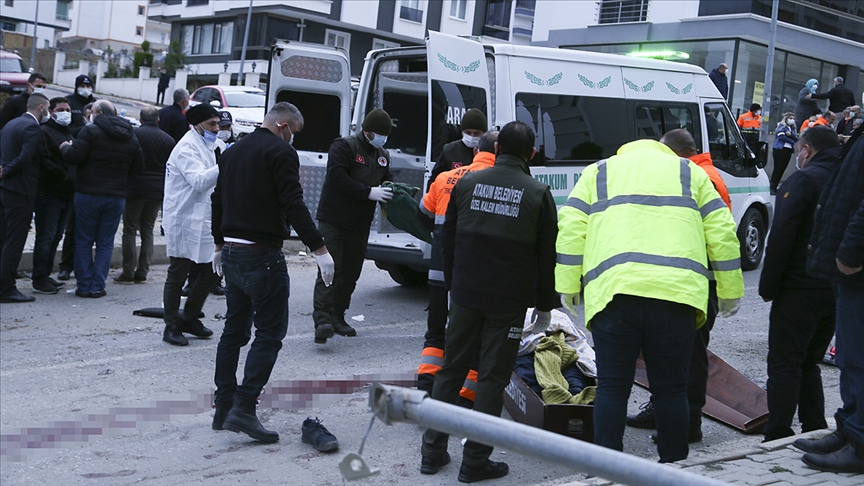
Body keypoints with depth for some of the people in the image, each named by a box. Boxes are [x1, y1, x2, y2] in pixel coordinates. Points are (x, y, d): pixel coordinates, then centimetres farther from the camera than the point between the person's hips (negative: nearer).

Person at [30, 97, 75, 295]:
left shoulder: (69, 134, 21)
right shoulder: (45, 132, -6)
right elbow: (44, 161, -18)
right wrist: (65, 176, -21)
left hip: (66, 194, 8)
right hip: (49, 193, -8)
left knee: (56, 236, 12)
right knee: (46, 237, -7)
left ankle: (45, 275, 19)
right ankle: (39, 280, -3)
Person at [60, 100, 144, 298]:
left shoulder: (90, 131, -9)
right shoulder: (131, 137, 8)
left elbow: (73, 157, -14)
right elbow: (138, 167, 9)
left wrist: (65, 147, 6)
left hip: (88, 194, -4)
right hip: (116, 196, 4)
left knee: (84, 242, 6)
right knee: (105, 243, 8)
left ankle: (84, 286, 6)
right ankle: (98, 286, 5)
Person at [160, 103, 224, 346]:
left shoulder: (215, 146, 14)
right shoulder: (187, 148, -13)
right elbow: (199, 181, -27)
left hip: (204, 222, 8)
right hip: (184, 221, -8)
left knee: (210, 272, 10)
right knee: (177, 275, 1)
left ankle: (190, 318, 26)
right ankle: (172, 327, 10)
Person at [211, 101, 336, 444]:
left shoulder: (234, 150, 16)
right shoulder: (280, 152, -9)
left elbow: (218, 201, 23)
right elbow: (293, 205, -19)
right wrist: (319, 249, -19)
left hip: (231, 252, 9)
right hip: (262, 255, -8)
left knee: (234, 329, 15)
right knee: (270, 332, -4)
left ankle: (224, 409, 17)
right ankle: (243, 407, -12)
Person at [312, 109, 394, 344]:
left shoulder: (383, 155, 15)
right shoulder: (344, 146, -9)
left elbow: (387, 181, 23)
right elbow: (338, 177, -20)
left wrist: (392, 192, -1)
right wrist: (369, 192, -23)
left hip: (360, 225, 7)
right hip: (333, 221, -7)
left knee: (350, 274, 10)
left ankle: (337, 317, 20)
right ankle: (322, 319, -21)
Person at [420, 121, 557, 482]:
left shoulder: (467, 183, 3)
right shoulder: (538, 194, -4)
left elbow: (447, 240, 10)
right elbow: (547, 256, -1)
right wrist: (545, 305, 9)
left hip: (465, 294, 3)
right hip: (509, 302, -3)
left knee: (451, 370, 13)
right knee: (492, 377, 4)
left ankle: (433, 452, 17)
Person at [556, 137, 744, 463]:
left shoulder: (599, 171, 23)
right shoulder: (689, 172, 24)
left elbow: (571, 229, 11)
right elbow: (722, 233, 17)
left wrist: (568, 286, 13)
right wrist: (730, 293, 21)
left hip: (612, 291, 0)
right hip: (676, 293, 1)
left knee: (612, 387, 3)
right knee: (671, 387, 9)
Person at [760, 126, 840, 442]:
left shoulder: (804, 179, -10)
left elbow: (781, 238, -16)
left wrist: (768, 286, -9)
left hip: (800, 289, -7)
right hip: (837, 291, 7)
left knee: (784, 365, -3)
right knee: (809, 363, 18)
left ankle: (777, 438, -4)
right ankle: (815, 433, 19)